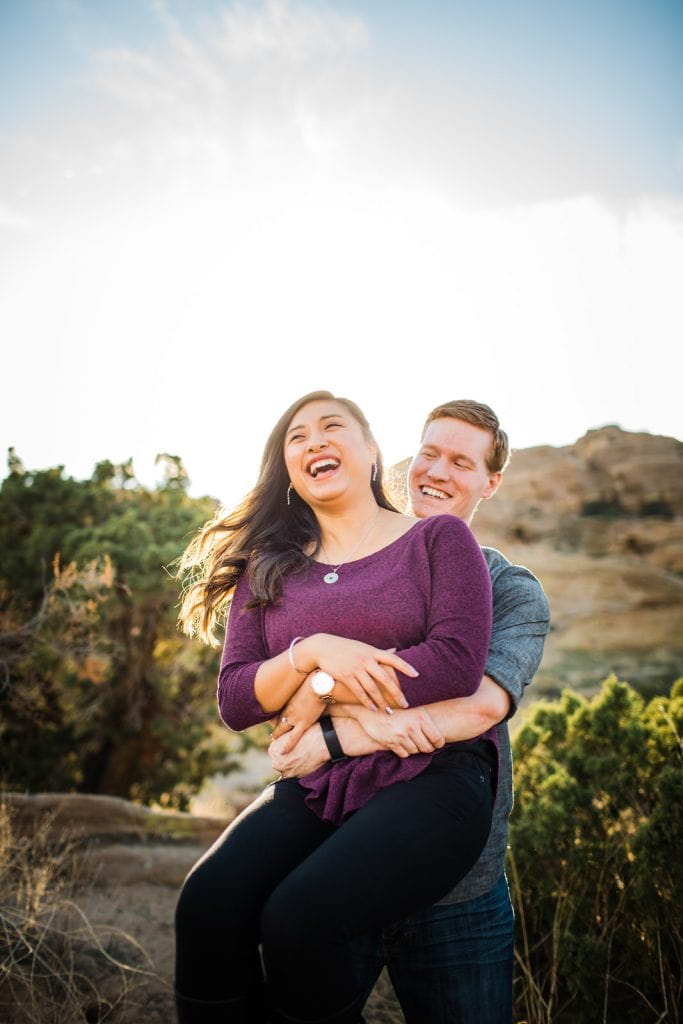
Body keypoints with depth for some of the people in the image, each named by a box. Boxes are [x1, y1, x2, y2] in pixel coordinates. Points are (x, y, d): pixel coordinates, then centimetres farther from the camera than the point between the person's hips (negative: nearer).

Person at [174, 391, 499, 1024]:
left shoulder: (438, 538, 5)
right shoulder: (267, 567, 15)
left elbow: (457, 664, -9)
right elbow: (234, 701, 7)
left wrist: (322, 690, -5)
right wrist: (312, 651, -12)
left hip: (429, 775, -3)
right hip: (312, 785, 4)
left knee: (297, 919, -27)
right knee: (206, 906, -24)